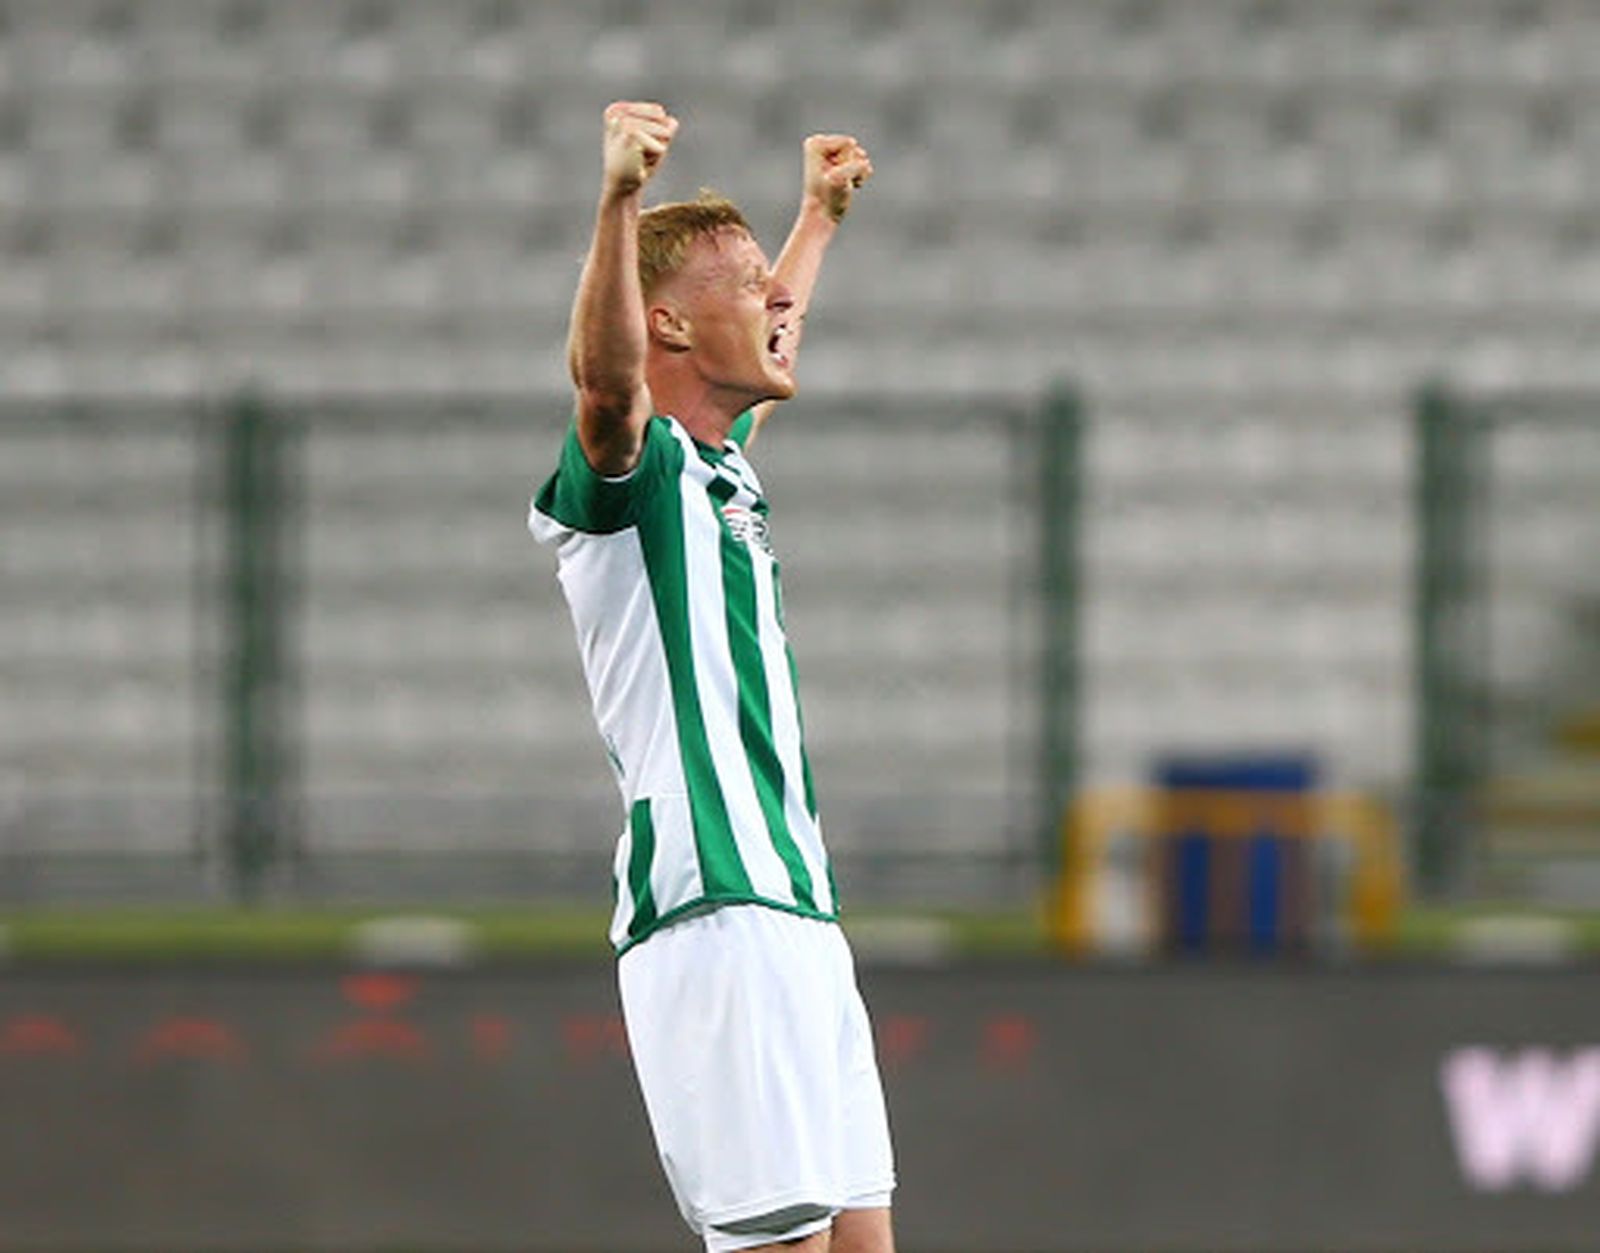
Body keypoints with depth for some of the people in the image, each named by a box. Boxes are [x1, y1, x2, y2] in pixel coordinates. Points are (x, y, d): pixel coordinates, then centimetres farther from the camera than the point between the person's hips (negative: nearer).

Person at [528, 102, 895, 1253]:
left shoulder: (723, 463, 21)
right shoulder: (635, 466, -6)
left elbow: (770, 343, 44)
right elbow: (606, 380, -31)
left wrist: (822, 214, 55)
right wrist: (620, 200, -45)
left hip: (796, 911, 9)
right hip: (714, 917, -9)